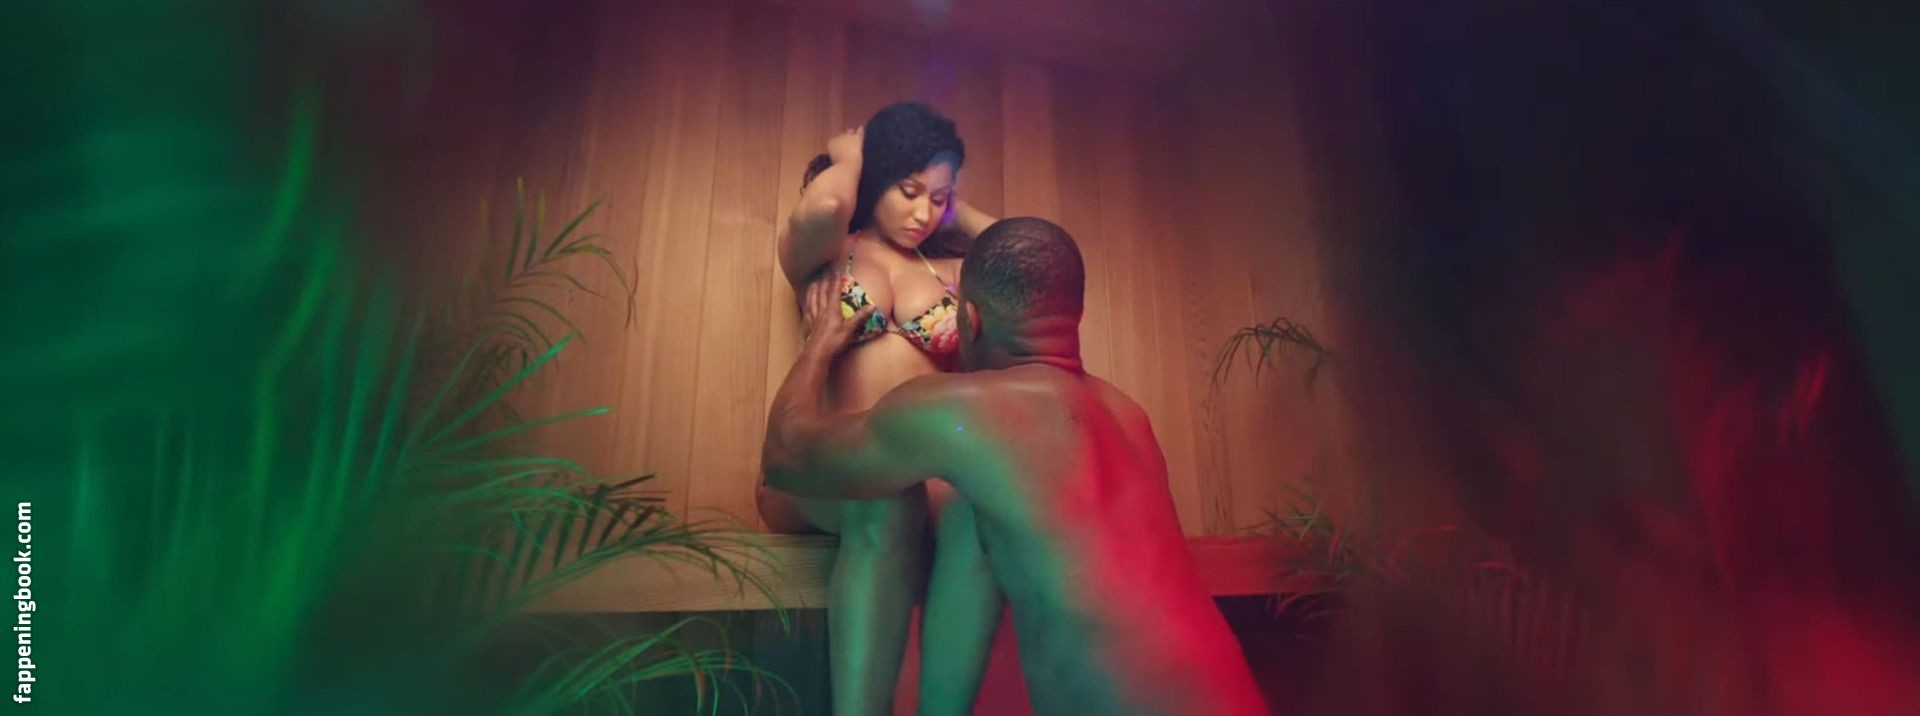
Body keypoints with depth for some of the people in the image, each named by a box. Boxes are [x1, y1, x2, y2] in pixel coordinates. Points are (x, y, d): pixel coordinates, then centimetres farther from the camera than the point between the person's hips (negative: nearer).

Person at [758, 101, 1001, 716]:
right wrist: (848, 155, 8)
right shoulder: (820, 254, 10)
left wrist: (957, 214, 17)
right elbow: (821, 207, -13)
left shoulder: (953, 270, 19)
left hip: (932, 481, 2)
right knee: (888, 498, -37)